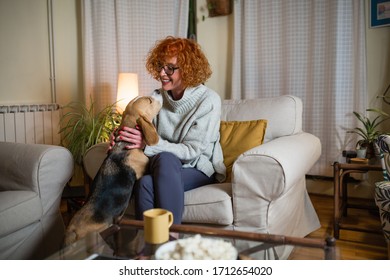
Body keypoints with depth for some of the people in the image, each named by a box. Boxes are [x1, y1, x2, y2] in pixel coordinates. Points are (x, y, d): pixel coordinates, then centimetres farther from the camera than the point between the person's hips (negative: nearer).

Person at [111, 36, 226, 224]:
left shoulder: (208, 100, -10)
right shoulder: (157, 97, 4)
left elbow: (192, 151, -16)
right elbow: (143, 137, 3)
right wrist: (122, 137, -20)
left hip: (200, 169, -3)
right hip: (164, 167, 3)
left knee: (166, 159, -35)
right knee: (145, 183, -32)